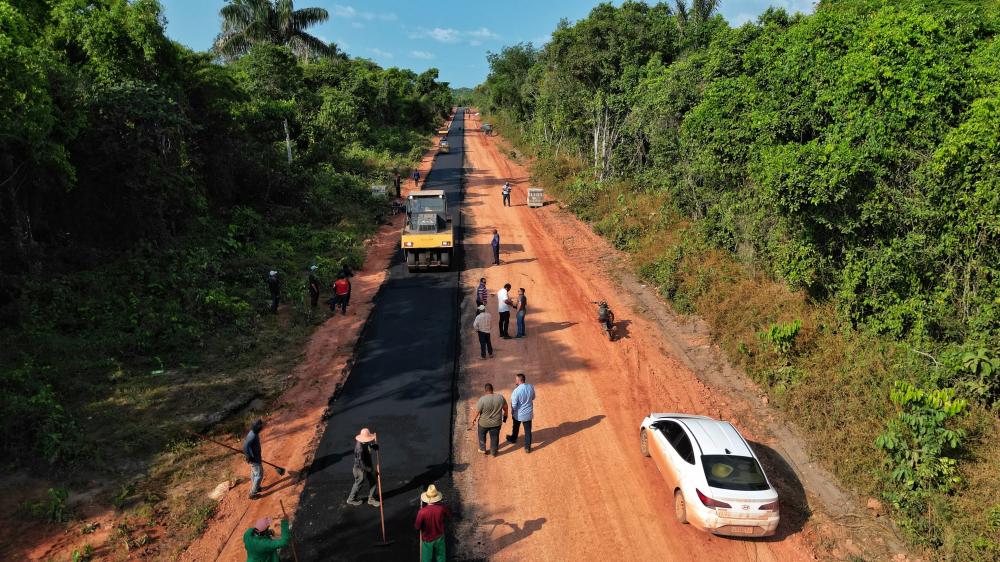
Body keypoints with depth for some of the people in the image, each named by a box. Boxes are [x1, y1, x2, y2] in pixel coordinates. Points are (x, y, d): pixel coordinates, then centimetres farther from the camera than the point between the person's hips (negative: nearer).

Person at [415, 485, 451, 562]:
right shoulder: (442, 508, -23)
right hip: (439, 537, 2)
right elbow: (449, 514, -1)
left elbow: (417, 527, -18)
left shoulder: (422, 512, -31)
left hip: (427, 539, -2)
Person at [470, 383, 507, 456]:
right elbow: (505, 408, -2)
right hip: (496, 422, 2)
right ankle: (494, 452, 33)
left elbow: (477, 411, -16)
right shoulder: (500, 397, -14)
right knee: (494, 437, 19)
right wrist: (505, 416, 14)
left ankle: (483, 449, 37)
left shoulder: (482, 399, -25)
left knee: (482, 435, 25)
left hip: (484, 422, -2)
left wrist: (474, 418, 2)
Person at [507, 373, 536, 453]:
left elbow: (514, 405, -22)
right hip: (528, 413, 3)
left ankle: (513, 439, 49)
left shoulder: (516, 391, -29)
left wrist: (512, 412, -2)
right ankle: (527, 447, 23)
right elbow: (533, 398, 7)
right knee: (528, 430, 14)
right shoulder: (531, 387, -12)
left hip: (519, 414, -3)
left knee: (516, 428, 25)